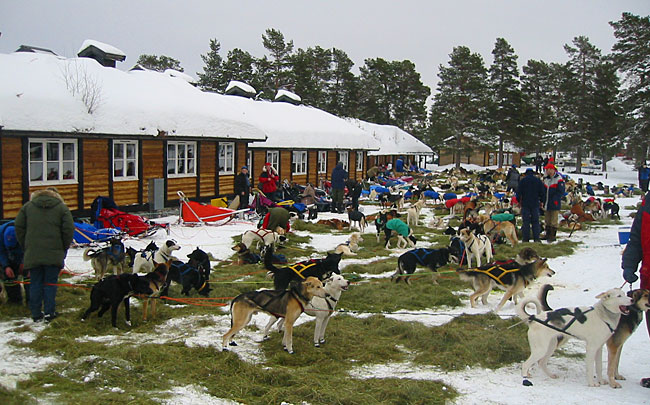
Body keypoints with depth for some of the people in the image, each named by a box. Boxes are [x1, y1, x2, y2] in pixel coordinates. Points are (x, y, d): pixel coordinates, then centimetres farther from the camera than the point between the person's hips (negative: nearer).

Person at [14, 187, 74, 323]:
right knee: (50, 282, 5)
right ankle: (49, 313, 3)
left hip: (32, 254, 2)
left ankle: (36, 314, 10)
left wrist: (25, 247, 13)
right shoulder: (61, 207, 3)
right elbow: (68, 229, -4)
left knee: (35, 283, 8)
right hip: (54, 254, -2)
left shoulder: (28, 206, 11)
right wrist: (64, 248, 6)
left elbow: (19, 227, 8)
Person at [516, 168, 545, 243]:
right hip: (535, 204, 1)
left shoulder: (523, 180, -2)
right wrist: (541, 201, 17)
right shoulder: (538, 180, 4)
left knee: (526, 222, 2)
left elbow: (519, 192, -3)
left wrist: (518, 200, 9)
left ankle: (526, 239, 1)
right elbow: (542, 192, 7)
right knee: (535, 222, 5)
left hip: (525, 204, -1)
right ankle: (536, 238, 0)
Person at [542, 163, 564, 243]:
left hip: (555, 204, -8)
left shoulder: (559, 180, -11)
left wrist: (555, 200, -18)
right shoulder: (546, 179, 14)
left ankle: (552, 236, 4)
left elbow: (561, 192, -14)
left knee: (554, 221, -2)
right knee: (547, 220, 15)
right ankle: (547, 235, 25)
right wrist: (543, 201, 6)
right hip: (547, 204, 8)